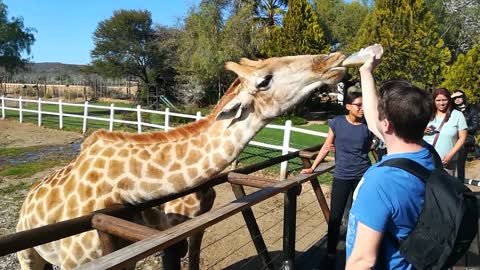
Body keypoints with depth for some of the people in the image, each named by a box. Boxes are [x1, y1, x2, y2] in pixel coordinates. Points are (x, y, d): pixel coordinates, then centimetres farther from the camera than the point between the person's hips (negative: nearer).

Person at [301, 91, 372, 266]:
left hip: (363, 175, 1)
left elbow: (367, 149, 11)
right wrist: (312, 168, 3)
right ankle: (331, 254, 19)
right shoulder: (337, 122, -5)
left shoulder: (368, 126, -3)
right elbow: (326, 146, 3)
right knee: (335, 216, 4)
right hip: (341, 176, 0)